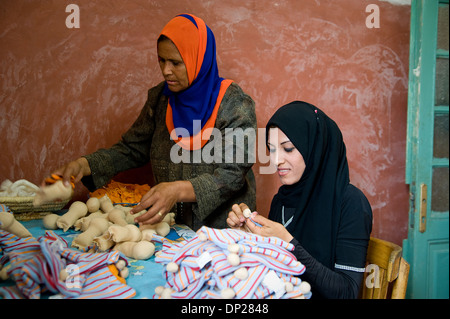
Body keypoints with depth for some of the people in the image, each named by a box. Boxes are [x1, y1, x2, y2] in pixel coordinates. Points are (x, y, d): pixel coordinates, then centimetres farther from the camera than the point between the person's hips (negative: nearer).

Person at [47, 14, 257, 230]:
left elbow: (233, 174, -17)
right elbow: (132, 149, 11)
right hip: (168, 225, 4)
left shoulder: (235, 104, -10)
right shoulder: (160, 97, 6)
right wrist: (84, 165, -5)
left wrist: (179, 190, -32)